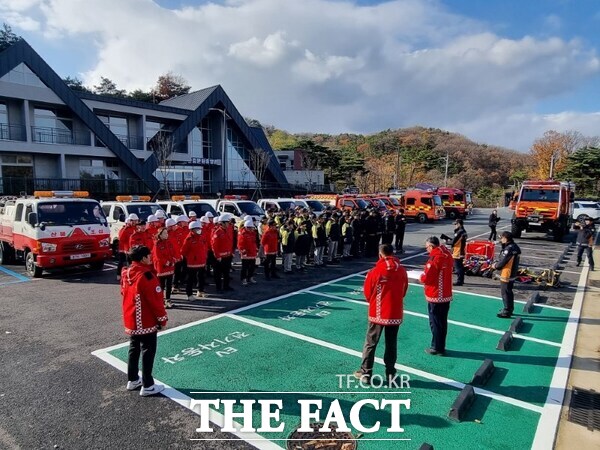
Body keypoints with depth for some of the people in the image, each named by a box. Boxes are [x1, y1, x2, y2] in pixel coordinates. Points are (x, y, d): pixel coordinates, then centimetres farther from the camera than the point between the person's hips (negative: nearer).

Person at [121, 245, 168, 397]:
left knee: (134, 349, 20)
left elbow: (125, 295, 13)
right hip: (146, 322, -8)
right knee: (148, 352, 3)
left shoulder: (126, 274, 2)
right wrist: (162, 319, -9)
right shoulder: (146, 276, -23)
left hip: (131, 320, 8)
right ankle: (147, 386, 12)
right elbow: (156, 300, -20)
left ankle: (132, 380, 33)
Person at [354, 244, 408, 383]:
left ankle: (365, 373, 18)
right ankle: (391, 374, 22)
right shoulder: (402, 270, -4)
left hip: (377, 314, -3)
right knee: (391, 344, 15)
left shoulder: (375, 272, -16)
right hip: (396, 313, 3)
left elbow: (367, 293, -4)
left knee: (370, 343, 10)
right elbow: (404, 291, 7)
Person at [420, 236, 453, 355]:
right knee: (442, 322, 15)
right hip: (446, 295, 8)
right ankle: (441, 347, 25)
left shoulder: (435, 257, -20)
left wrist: (421, 277, -1)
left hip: (435, 296, -8)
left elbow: (427, 277, -21)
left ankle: (436, 348, 13)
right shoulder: (447, 254, 7)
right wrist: (426, 275, 8)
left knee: (435, 323, 3)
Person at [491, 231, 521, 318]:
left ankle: (507, 312, 12)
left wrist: (495, 266, -4)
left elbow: (502, 262, -22)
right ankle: (509, 308, 35)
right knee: (509, 292, 21)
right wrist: (497, 264, 2)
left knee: (505, 293, 2)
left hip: (506, 275, -9)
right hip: (512, 274, 9)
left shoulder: (509, 249, -25)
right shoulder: (514, 247, 5)